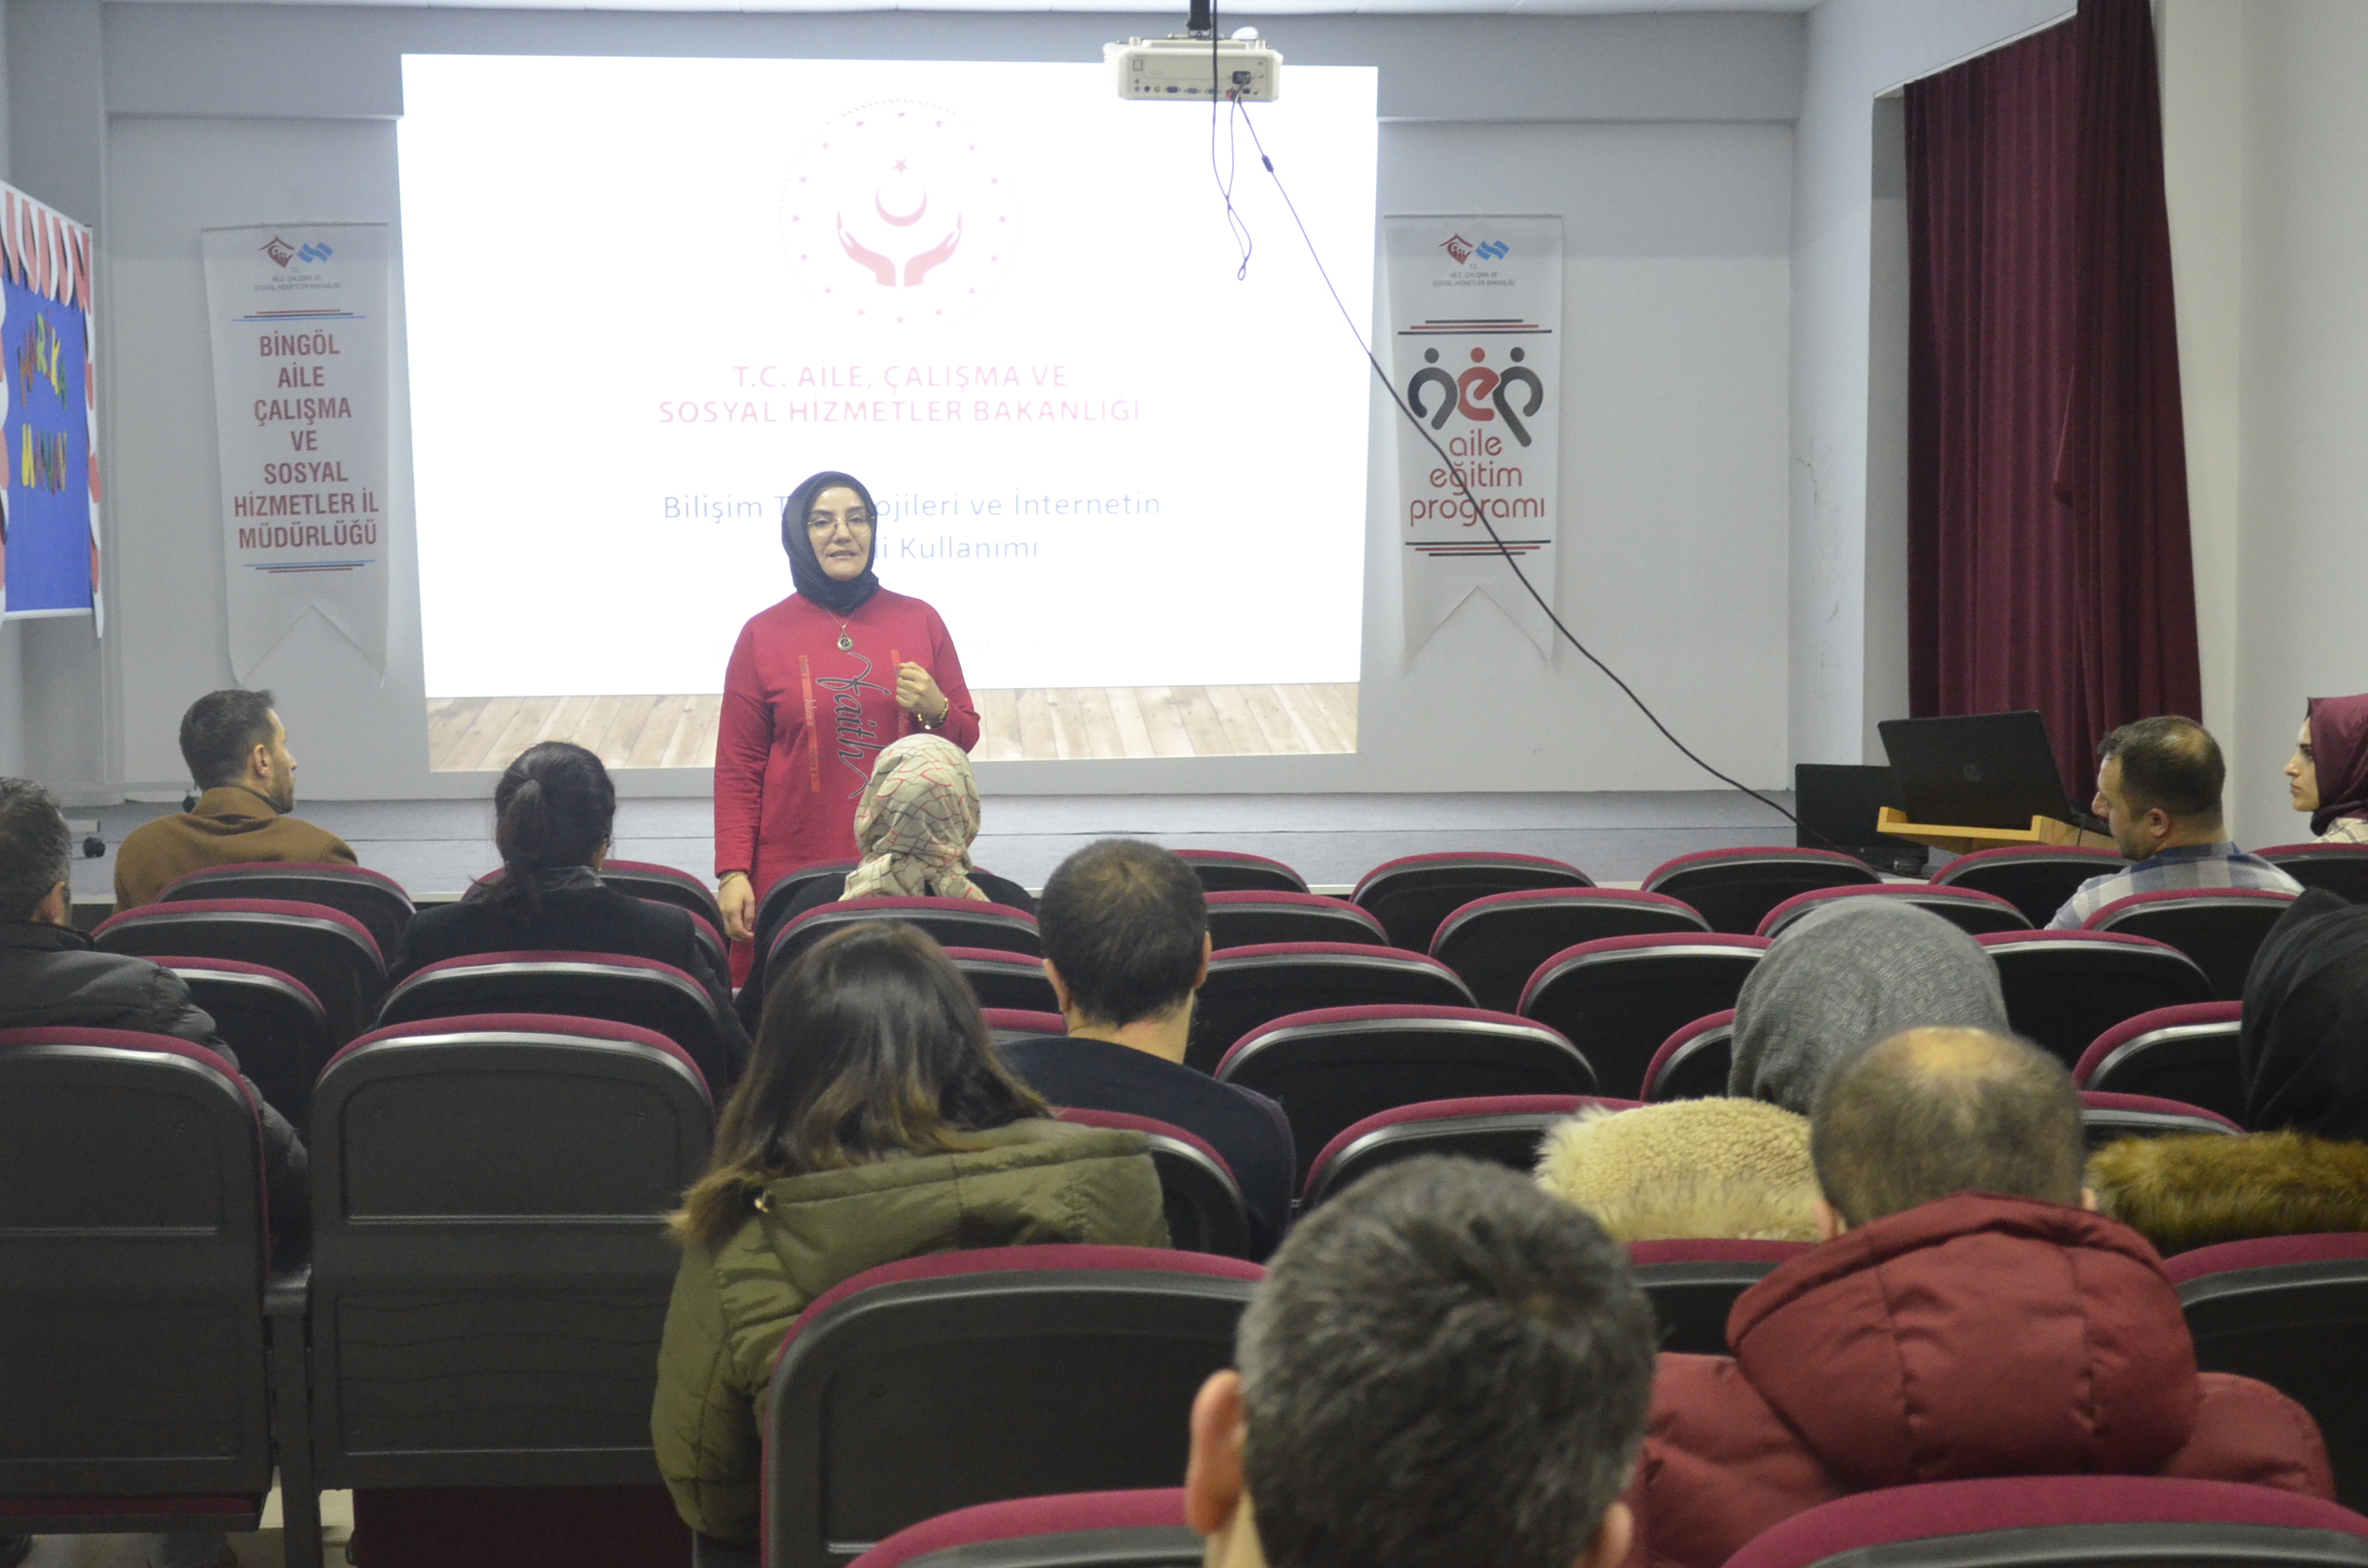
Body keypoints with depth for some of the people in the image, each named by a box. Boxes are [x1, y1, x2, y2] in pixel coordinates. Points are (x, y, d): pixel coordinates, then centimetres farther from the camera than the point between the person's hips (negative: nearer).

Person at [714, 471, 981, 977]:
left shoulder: (919, 621, 7)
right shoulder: (763, 634, 3)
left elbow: (966, 737, 15)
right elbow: (737, 768, 4)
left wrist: (936, 711, -7)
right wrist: (733, 872, -3)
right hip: (793, 873, -1)